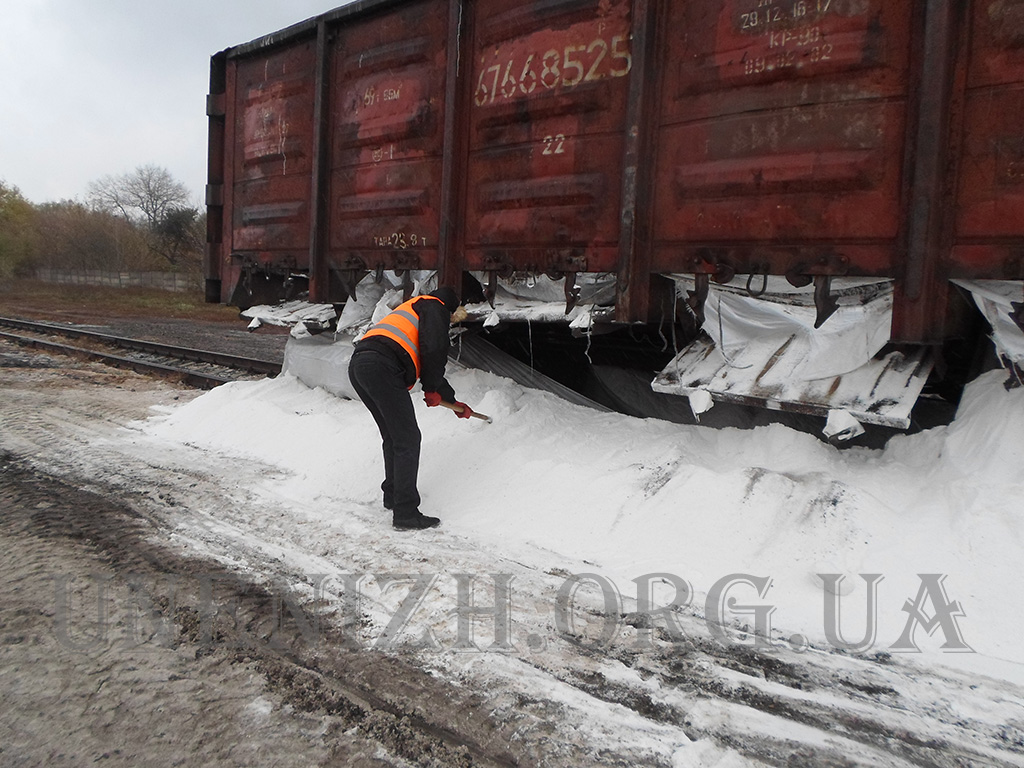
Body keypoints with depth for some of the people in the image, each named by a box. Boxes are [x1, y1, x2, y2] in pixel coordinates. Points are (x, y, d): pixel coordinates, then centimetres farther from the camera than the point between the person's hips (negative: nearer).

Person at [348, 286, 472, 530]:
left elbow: (429, 368, 43)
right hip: (382, 368, -9)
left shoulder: (414, 307, 38)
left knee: (392, 437, 23)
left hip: (357, 366, 10)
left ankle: (393, 495, 35)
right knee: (408, 439, -5)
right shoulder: (435, 308, 11)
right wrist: (432, 390, 4)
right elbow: (433, 351, -10)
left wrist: (453, 401, 47)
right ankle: (405, 513, -4)